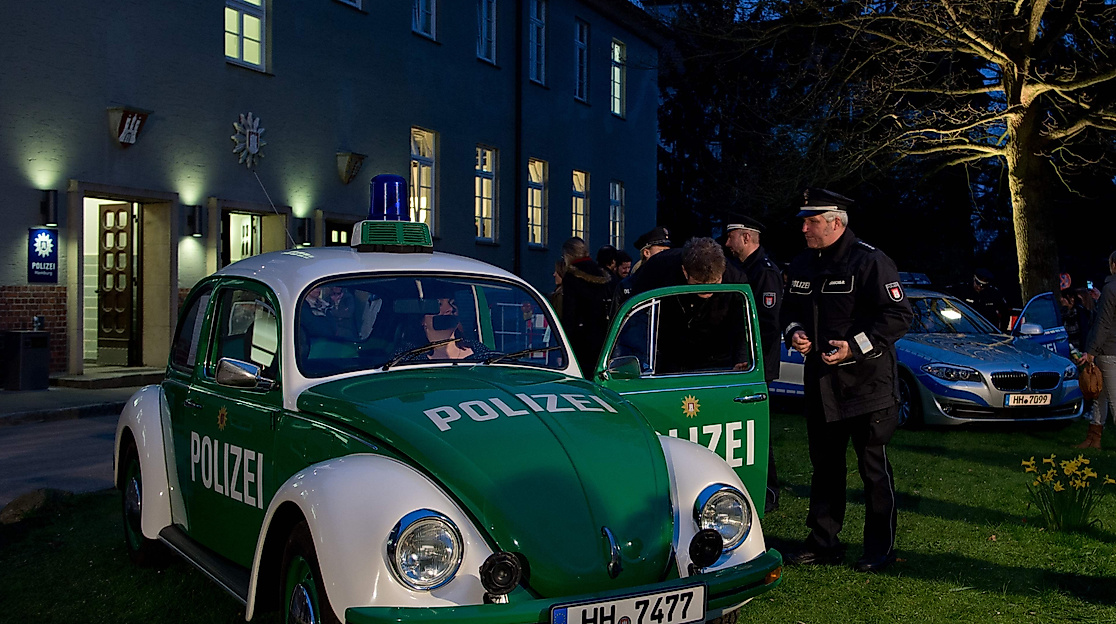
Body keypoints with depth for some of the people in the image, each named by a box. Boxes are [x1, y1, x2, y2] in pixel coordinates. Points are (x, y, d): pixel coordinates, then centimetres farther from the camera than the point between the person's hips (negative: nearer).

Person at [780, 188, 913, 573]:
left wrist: (855, 346, -22)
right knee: (825, 465, 14)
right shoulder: (802, 265, 10)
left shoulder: (870, 261, -13)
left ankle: (880, 549, 13)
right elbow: (791, 309, 23)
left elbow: (899, 316, -15)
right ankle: (823, 543, 25)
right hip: (820, 382, 7)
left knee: (874, 468, 2)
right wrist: (794, 333, 0)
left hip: (866, 382, -7)